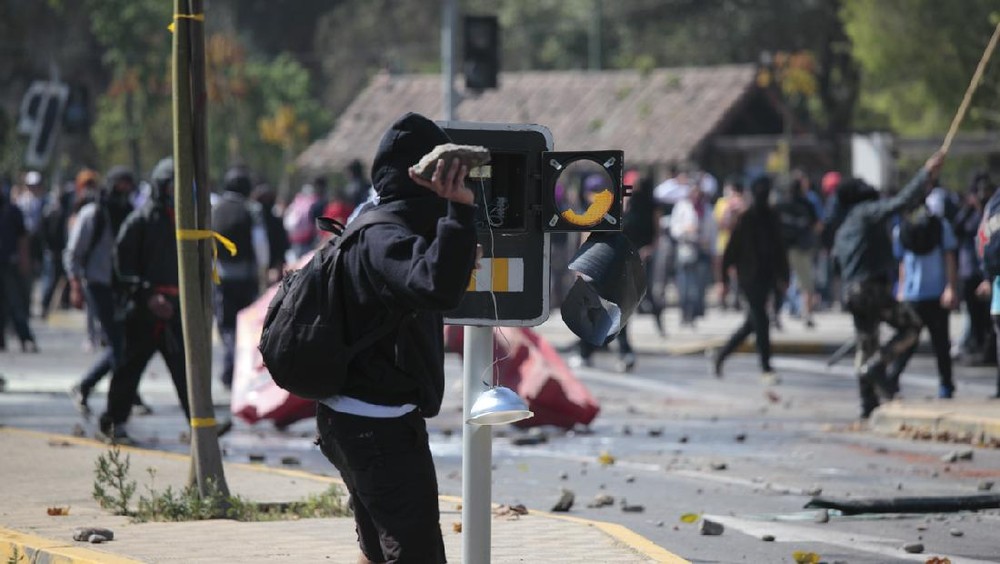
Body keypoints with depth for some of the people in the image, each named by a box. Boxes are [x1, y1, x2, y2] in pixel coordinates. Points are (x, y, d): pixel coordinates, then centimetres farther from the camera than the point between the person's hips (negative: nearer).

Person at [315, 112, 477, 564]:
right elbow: (437, 287, -40)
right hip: (381, 424, -11)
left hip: (351, 419, 11)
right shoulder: (385, 239, -19)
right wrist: (459, 210, -46)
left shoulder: (373, 228, 12)